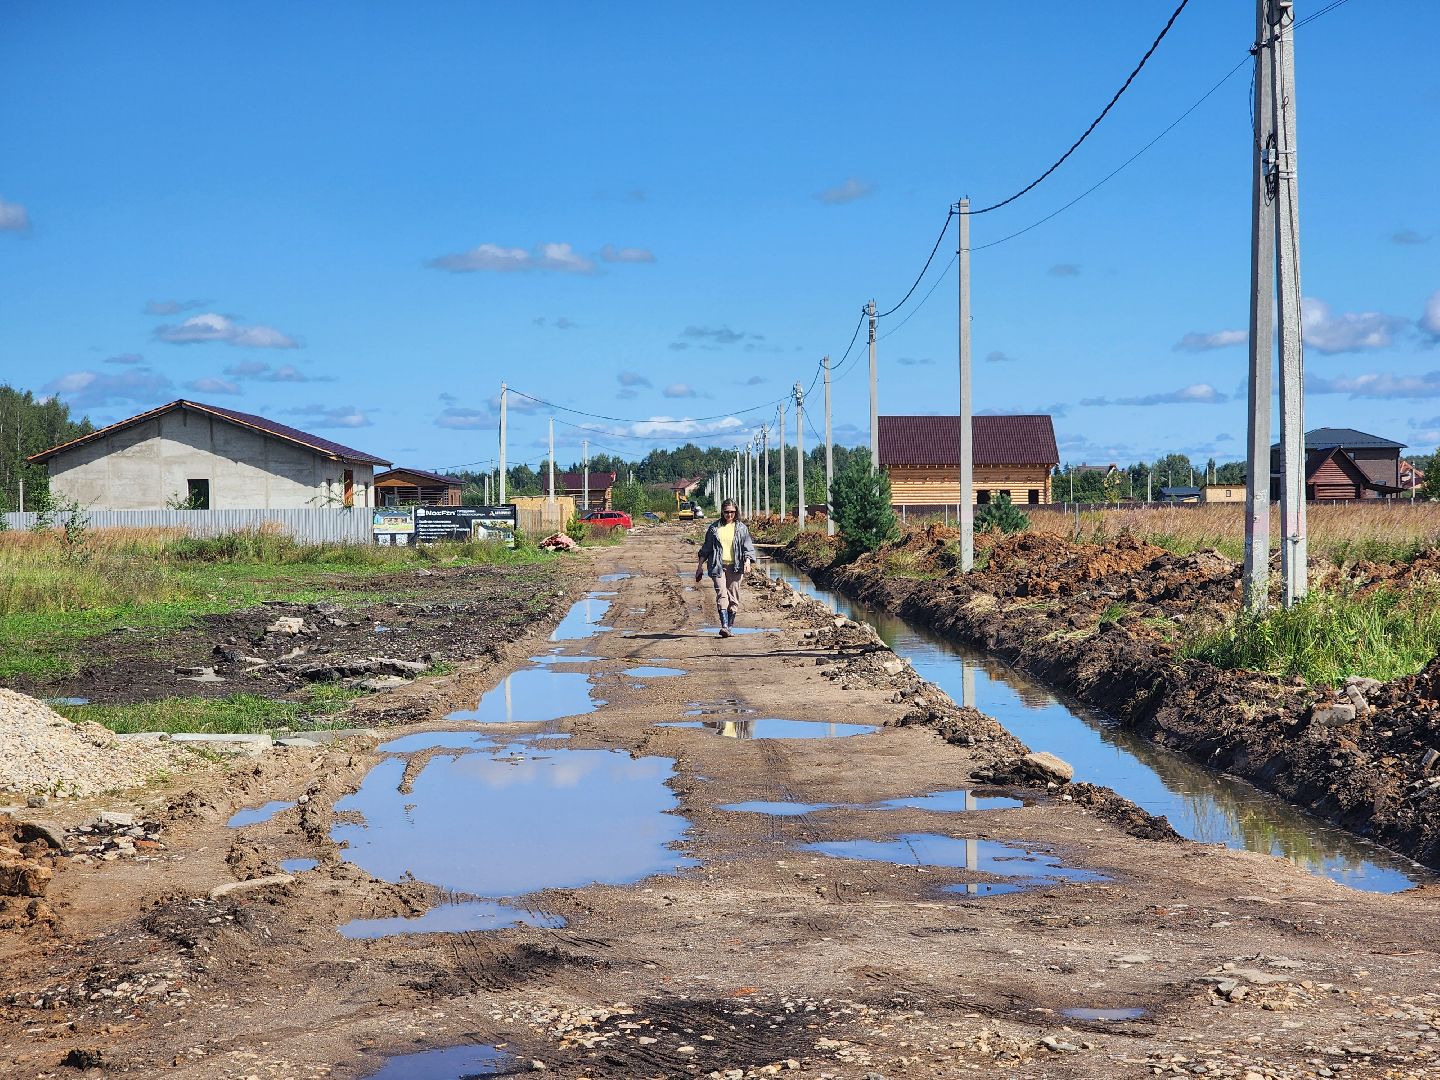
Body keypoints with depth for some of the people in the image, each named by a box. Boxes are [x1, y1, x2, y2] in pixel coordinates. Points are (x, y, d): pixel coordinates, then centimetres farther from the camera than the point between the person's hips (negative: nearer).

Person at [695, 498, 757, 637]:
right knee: (721, 594, -14)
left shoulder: (741, 528, 9)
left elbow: (748, 547, 6)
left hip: (735, 567, 1)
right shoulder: (714, 527, 10)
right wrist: (700, 566, 13)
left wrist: (747, 561, -12)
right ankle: (724, 626, -23)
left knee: (733, 596, 0)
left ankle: (729, 626, 7)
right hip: (718, 566, -1)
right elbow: (706, 548, 15)